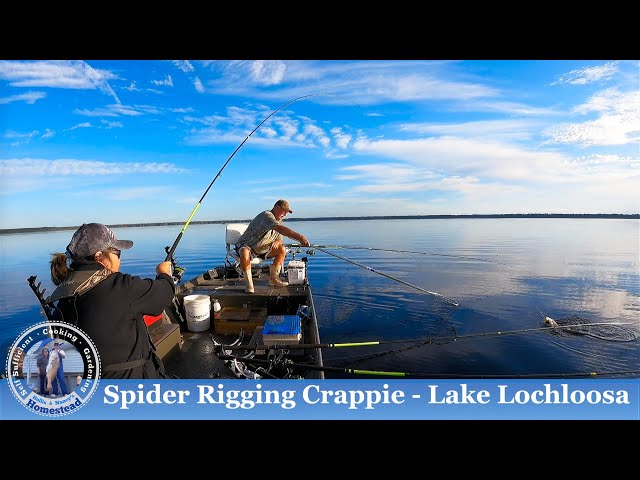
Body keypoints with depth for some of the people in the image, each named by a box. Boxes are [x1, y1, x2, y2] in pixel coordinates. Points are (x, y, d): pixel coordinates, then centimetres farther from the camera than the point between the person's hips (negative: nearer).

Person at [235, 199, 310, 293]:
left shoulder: (279, 220, 6)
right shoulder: (266, 215, -25)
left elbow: (279, 239, 9)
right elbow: (280, 229, -43)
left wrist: (277, 242, -17)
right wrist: (299, 237, -52)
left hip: (262, 249, 9)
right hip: (246, 246, -8)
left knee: (282, 249, -2)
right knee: (244, 252, -39)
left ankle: (273, 278, 3)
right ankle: (249, 284, -27)